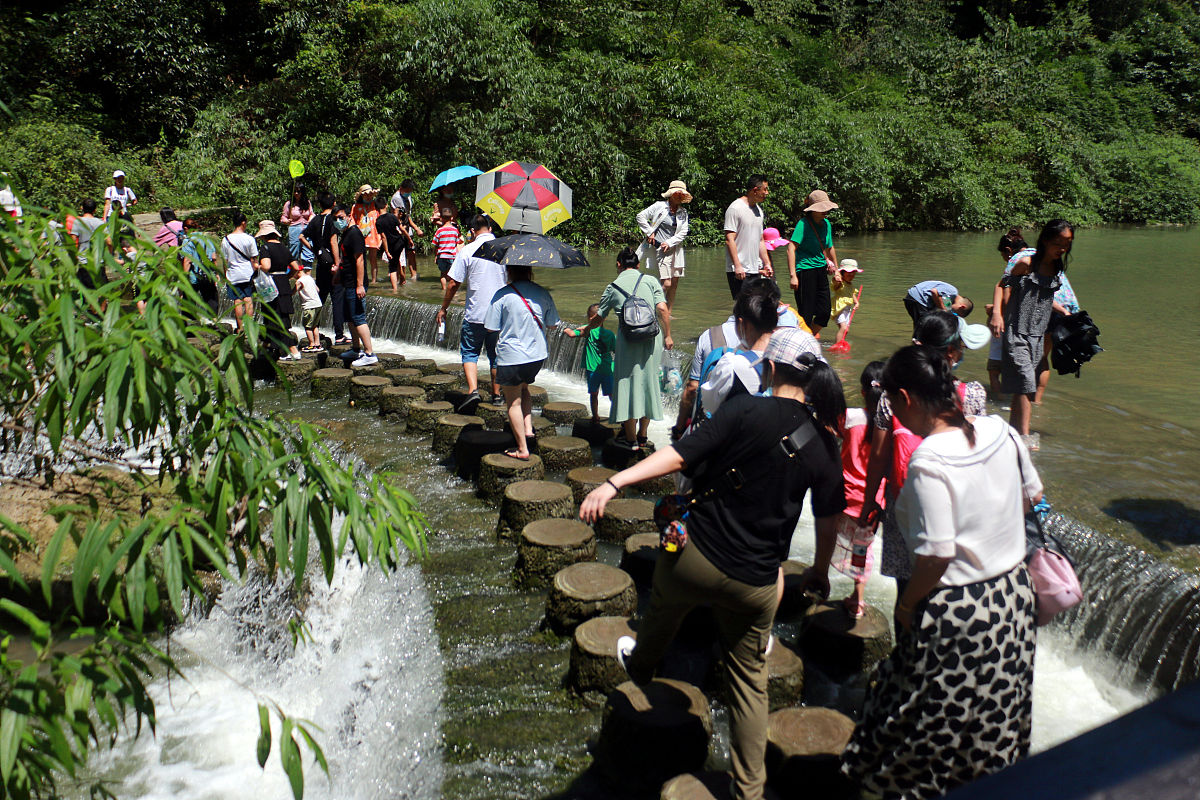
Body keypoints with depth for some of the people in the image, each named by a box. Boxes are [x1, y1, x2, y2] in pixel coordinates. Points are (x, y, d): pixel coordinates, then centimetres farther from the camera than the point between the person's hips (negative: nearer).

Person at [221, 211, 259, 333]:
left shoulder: (226, 239, -1)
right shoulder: (249, 239, -8)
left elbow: (224, 260, 4)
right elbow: (254, 259, -4)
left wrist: (225, 274, 13)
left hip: (233, 275, 1)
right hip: (248, 274, -1)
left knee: (237, 301, 4)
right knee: (249, 300, 5)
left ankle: (240, 327, 7)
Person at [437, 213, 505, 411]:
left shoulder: (468, 251, -8)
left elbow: (453, 283, -7)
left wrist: (443, 309, 5)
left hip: (475, 313, -3)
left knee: (469, 352, 8)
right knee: (496, 353, 15)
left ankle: (473, 390, -10)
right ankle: (496, 394, 21)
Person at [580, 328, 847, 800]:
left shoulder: (747, 410, -12)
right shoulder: (824, 445, -1)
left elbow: (680, 456, -21)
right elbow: (827, 526, 4)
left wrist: (614, 483, -23)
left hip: (694, 558, -2)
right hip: (755, 584, 2)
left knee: (663, 612, 31)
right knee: (749, 680, 19)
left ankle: (640, 664, 61)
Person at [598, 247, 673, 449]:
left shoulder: (612, 287, 7)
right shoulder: (650, 280, 7)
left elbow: (599, 319, 15)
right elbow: (663, 309, -4)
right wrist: (667, 335, 4)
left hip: (628, 340, -2)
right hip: (652, 339, 2)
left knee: (628, 384, 7)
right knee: (648, 382, 13)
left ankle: (630, 439, 11)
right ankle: (642, 435, 22)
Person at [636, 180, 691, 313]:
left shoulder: (683, 212, 10)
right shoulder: (659, 206, -1)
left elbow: (683, 232, 3)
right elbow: (641, 216, 0)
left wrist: (669, 243, -10)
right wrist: (649, 233, -4)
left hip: (675, 248, 5)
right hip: (661, 249, -5)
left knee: (674, 284, 5)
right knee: (666, 284, -14)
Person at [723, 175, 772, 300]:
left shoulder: (758, 209, 17)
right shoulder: (735, 208, -9)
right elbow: (729, 239, -15)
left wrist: (767, 263, 17)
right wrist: (737, 266, -20)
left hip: (755, 270, 8)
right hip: (739, 270, -8)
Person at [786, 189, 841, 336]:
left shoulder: (826, 224, 10)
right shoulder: (803, 223, -13)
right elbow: (791, 248, -21)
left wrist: (836, 269, 30)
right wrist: (792, 275, -27)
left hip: (821, 270, 7)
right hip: (805, 270, -7)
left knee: (825, 313, 7)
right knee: (806, 314, -4)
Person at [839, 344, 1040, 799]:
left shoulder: (928, 463, -27)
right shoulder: (1000, 432, -5)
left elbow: (937, 554, -28)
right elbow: (1031, 494, 10)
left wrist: (908, 602, -12)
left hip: (955, 612, -7)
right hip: (1014, 593, 8)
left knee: (931, 724, 13)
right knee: (995, 716, 26)